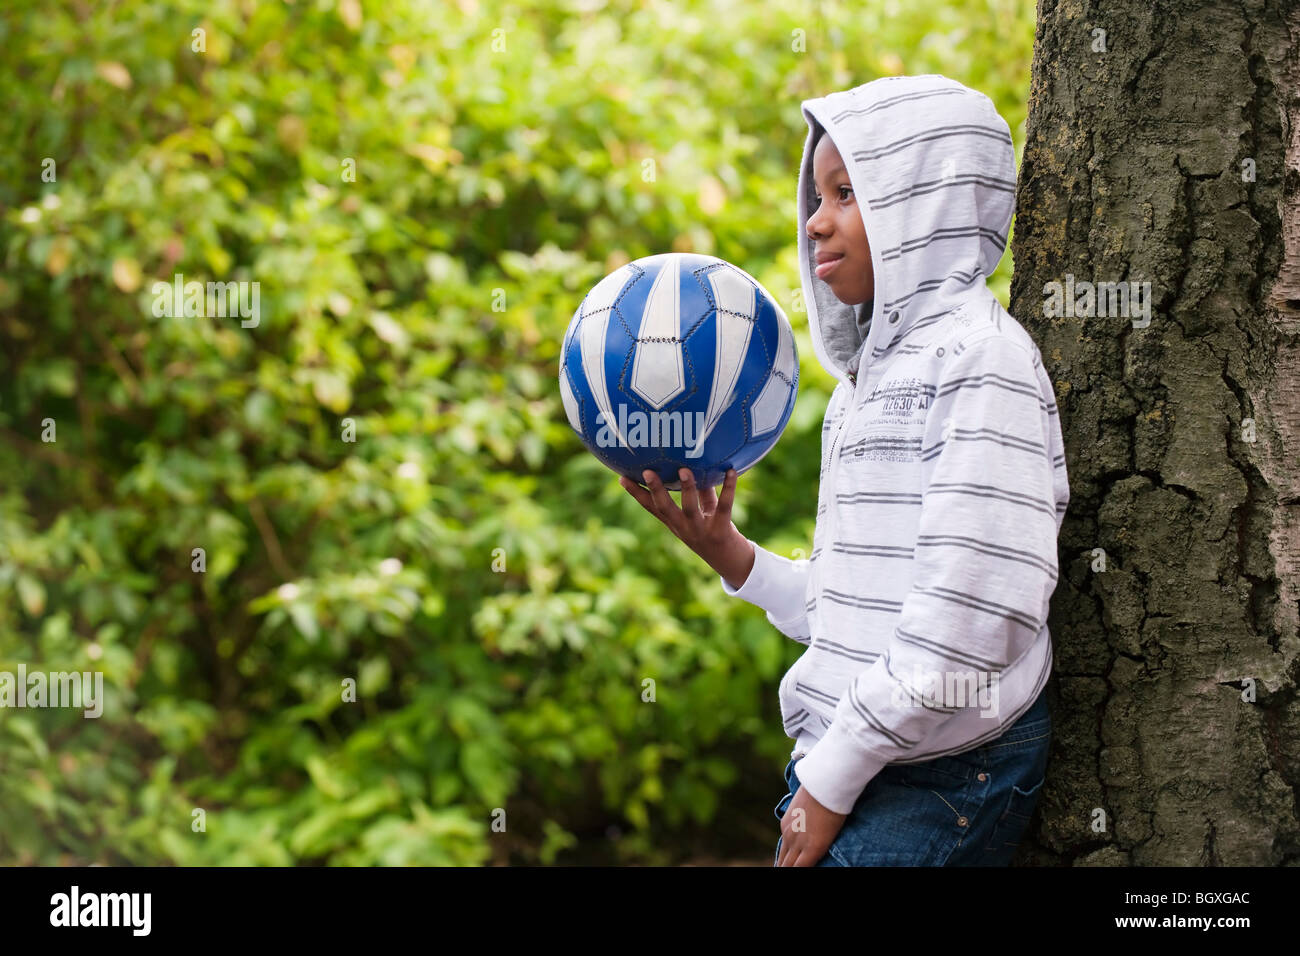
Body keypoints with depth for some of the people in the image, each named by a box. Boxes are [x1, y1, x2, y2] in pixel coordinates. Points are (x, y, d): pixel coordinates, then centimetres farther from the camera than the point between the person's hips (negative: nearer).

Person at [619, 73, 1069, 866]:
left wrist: (832, 779, -14)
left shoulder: (979, 357, -10)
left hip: (941, 782, -8)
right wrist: (728, 553, 4)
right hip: (856, 763, 8)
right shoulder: (872, 374, 18)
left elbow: (963, 628, -18)